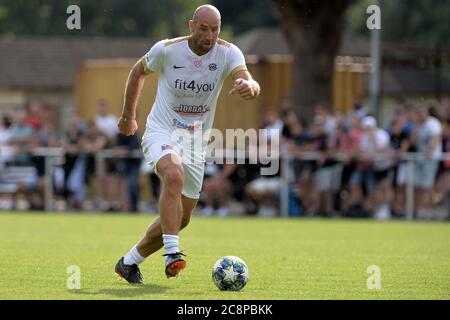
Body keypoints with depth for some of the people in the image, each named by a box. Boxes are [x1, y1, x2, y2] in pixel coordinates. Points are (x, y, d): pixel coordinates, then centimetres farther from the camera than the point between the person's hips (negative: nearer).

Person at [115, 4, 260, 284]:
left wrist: (250, 87, -52)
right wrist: (128, 115, 14)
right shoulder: (166, 49, -11)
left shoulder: (228, 53, -10)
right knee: (174, 176, -37)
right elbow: (139, 72, 8)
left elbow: (249, 80, -27)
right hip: (161, 132, -4)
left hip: (196, 143, 4)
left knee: (181, 218, 9)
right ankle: (172, 254, -40)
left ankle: (129, 263, 27)